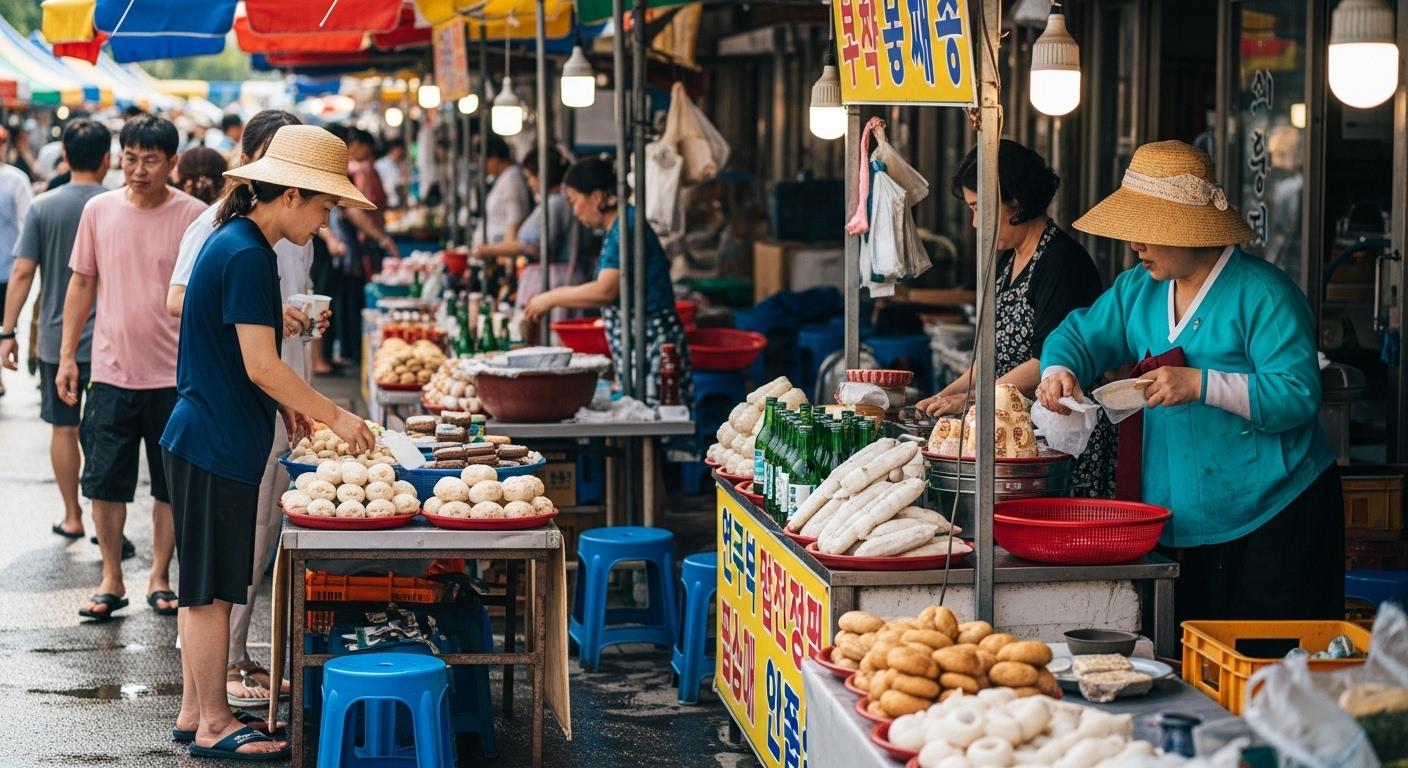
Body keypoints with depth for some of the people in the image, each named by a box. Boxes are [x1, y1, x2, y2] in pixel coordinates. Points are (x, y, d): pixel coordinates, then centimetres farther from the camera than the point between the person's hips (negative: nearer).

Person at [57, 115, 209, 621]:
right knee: (104, 483, 4)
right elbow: (82, 284, 9)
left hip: (174, 375, -2)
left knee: (172, 486, 7)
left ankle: (159, 578, 22)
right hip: (111, 371, 2)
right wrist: (67, 355, 6)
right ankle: (111, 581, 17)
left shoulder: (192, 216, -5)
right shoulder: (99, 210, 2)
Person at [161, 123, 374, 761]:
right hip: (217, 444, -10)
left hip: (207, 437, 10)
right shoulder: (247, 255, -19)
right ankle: (213, 725, 6)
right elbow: (261, 366, -21)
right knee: (211, 589, -2)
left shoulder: (235, 243, 12)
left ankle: (195, 712, 22)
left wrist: (288, 403, 16)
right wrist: (334, 415, -13)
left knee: (207, 587, 15)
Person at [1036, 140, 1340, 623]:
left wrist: (1200, 384, -28)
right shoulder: (1139, 289, 10)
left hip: (1269, 523, -6)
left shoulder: (1262, 294, -13)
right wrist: (1059, 370, -4)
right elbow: (1081, 334, 20)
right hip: (1180, 524, 7)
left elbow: (1298, 395, -19)